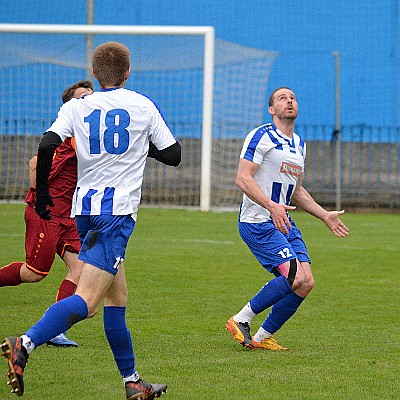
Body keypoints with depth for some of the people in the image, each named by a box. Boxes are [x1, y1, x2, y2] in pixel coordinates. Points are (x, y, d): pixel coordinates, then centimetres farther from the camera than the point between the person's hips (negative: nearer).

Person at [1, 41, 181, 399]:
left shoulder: (76, 107, 6)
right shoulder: (144, 107, 3)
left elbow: (47, 145, -9)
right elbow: (173, 155, 9)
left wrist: (42, 195, 1)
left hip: (84, 208, 5)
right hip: (117, 210, -5)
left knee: (117, 296, 15)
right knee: (88, 299, -16)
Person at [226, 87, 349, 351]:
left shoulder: (299, 144, 19)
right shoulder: (262, 136, -8)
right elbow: (243, 178, -18)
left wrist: (326, 216, 22)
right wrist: (271, 206, -30)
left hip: (284, 223, 8)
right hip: (258, 222, -8)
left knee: (306, 282, -5)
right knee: (295, 277, -21)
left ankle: (262, 337, 7)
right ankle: (241, 320, -7)